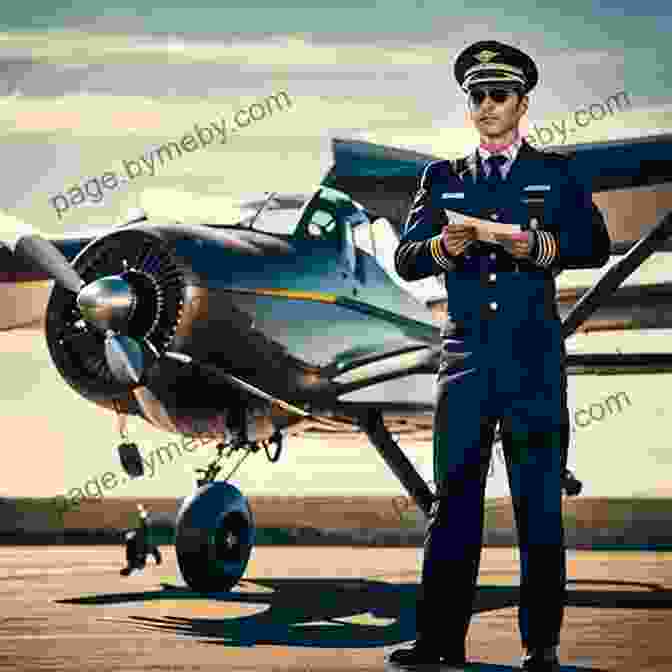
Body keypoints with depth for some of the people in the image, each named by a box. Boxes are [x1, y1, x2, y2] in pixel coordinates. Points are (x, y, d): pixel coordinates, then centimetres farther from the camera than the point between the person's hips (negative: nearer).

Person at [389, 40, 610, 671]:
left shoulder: (556, 173, 10)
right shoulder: (443, 178, 15)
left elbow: (595, 245, -3)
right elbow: (405, 259, 5)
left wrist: (541, 247, -20)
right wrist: (444, 248, -15)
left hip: (534, 358, -1)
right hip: (465, 354, 2)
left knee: (539, 502, 0)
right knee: (453, 498, 0)